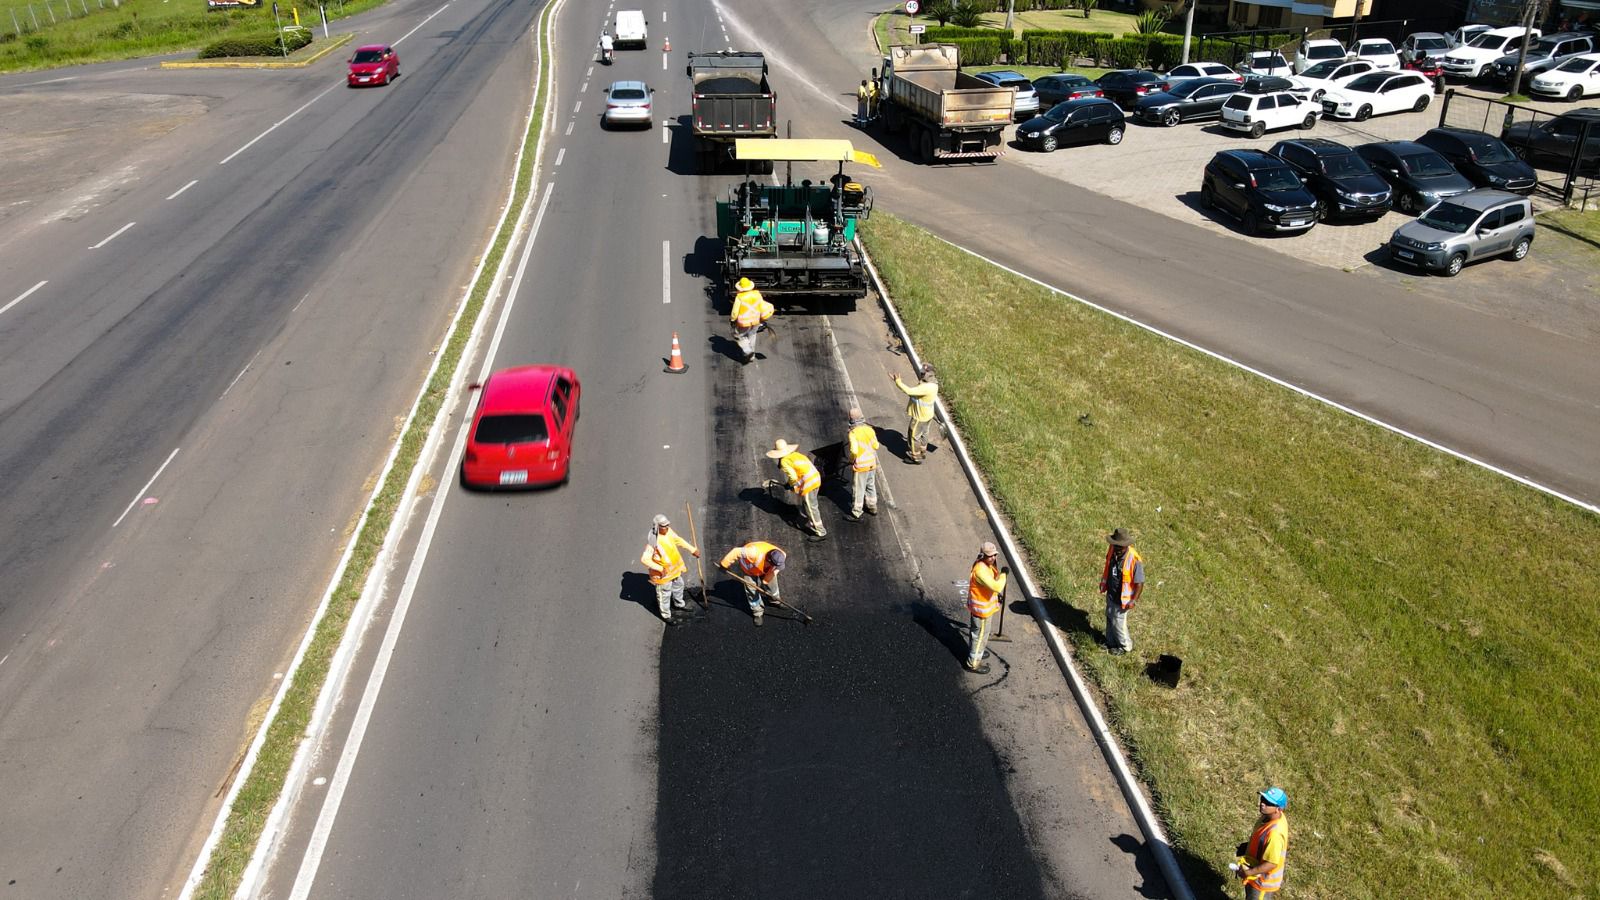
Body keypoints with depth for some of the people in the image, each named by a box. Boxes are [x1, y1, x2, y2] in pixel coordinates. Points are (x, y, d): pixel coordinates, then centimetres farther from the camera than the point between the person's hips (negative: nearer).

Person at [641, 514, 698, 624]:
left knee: (678, 586, 29)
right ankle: (666, 615, 36)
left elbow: (679, 540, 5)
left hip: (675, 568, 8)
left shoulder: (668, 531, -13)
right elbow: (644, 559, -37)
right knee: (664, 594, 13)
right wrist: (660, 568, -36)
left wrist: (693, 549, 7)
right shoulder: (653, 541, -35)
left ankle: (678, 604, 56)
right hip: (663, 573, -8)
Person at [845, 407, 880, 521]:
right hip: (871, 463, 6)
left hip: (860, 466, -6)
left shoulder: (853, 433, -22)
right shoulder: (870, 429, -4)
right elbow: (876, 446, 4)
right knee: (871, 486, 22)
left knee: (857, 490, 6)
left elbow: (854, 450, -29)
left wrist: (851, 460, -12)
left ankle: (856, 514, 15)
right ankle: (872, 508, 37)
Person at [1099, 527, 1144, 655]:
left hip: (1122, 598, -6)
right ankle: (1111, 643, 45)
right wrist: (1103, 582, 17)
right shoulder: (1112, 550, -13)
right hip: (1111, 593, 6)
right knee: (1110, 618, 22)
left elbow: (1139, 582, -22)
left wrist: (1134, 600, -21)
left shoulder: (1134, 560, -32)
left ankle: (1125, 646, 37)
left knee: (1118, 622, 10)